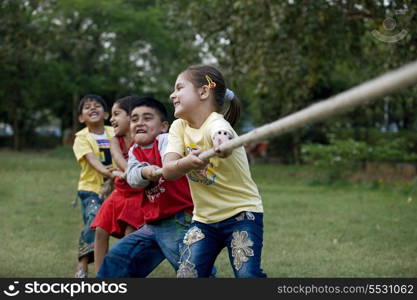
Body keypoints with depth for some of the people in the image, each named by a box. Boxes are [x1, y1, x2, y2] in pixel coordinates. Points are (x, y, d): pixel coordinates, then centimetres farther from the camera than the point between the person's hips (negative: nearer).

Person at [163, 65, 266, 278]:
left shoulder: (217, 125, -19)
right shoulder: (179, 127, -1)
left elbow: (221, 137, -47)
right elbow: (167, 171, -18)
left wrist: (221, 144, -71)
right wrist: (187, 162, -40)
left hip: (241, 213, -5)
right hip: (204, 218, 6)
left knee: (247, 274, -20)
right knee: (186, 275, -4)